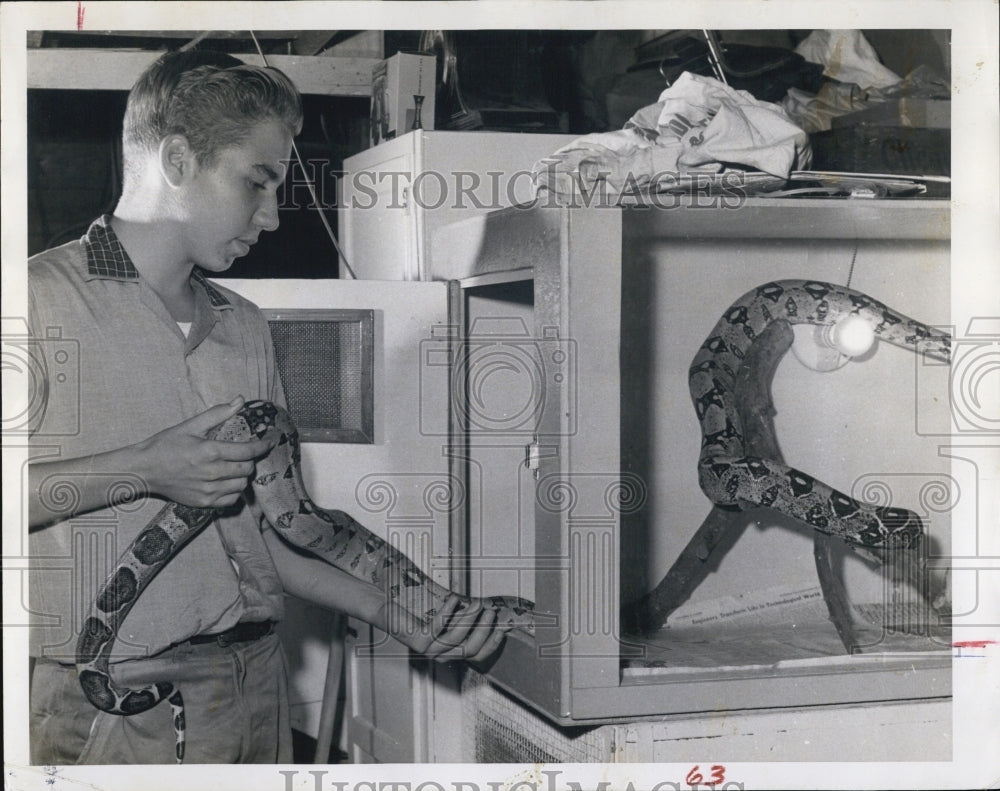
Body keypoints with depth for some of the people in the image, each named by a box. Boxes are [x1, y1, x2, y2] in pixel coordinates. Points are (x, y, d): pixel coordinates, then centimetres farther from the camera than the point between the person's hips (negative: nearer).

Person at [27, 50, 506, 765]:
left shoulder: (246, 327, 15)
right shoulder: (43, 298, -6)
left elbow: (270, 530, 13)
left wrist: (402, 618, 5)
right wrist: (142, 470, -19)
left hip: (257, 686, 6)